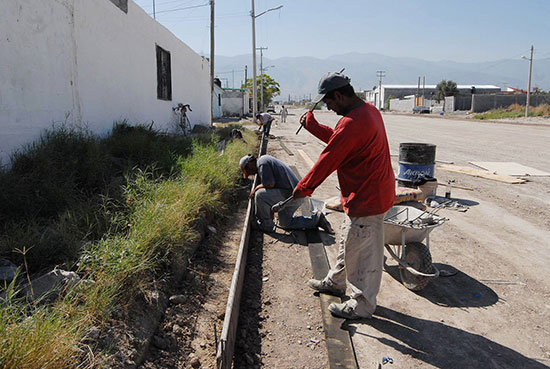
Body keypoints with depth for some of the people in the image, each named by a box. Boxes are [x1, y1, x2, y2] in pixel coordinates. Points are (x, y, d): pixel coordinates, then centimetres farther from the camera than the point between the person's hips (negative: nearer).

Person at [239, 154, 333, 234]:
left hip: (291, 194, -11)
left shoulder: (262, 163, -10)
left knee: (260, 195, -17)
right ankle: (316, 219, 18)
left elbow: (269, 184, -20)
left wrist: (255, 189, 0)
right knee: (285, 223, 20)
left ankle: (266, 225, -1)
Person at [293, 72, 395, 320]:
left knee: (362, 252, 4)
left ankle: (362, 306, 21)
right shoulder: (368, 110, 7)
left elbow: (327, 161, -21)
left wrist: (303, 188, -9)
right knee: (348, 242, 25)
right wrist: (312, 126, 11)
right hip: (374, 191, 11)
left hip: (366, 199, -11)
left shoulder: (352, 124, -26)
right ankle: (336, 282, 44)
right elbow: (337, 139, 16)